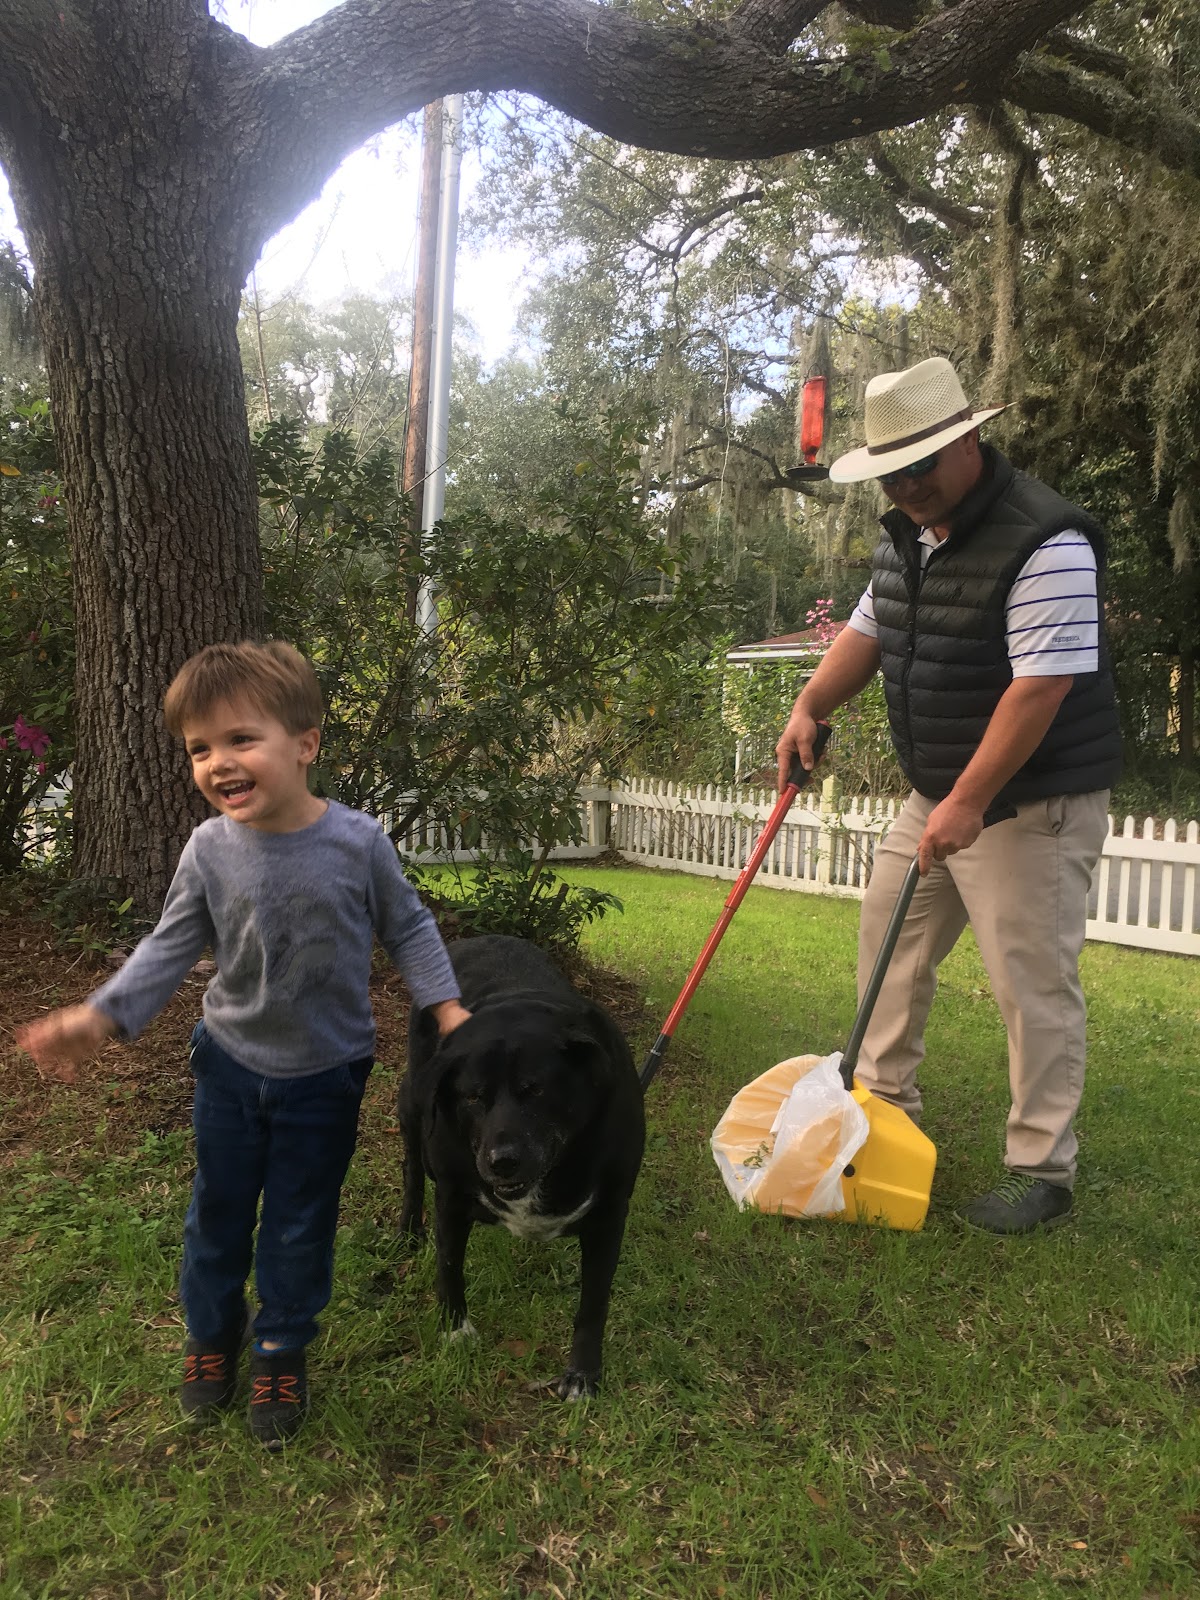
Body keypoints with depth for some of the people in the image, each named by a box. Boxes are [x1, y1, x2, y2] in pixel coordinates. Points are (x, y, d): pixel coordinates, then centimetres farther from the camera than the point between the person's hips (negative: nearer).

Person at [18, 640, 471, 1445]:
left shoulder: (358, 841, -19)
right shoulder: (210, 849, -15)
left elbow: (407, 926, -4)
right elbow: (171, 946, -5)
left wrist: (445, 1004, -11)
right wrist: (101, 1016, -16)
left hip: (325, 1074, -2)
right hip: (231, 1063, 2)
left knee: (300, 1225, 12)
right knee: (217, 1210, 18)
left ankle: (281, 1352, 36)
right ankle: (211, 1335, 44)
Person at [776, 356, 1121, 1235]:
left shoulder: (1044, 542, -22)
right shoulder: (908, 535, 7)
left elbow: (1040, 688, -26)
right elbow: (867, 630, 17)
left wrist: (967, 804, -27)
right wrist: (809, 709, 1)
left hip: (1033, 805, -9)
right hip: (939, 796, 9)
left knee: (1034, 984, -3)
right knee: (889, 935, 15)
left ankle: (1042, 1171, 13)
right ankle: (885, 1105, 33)